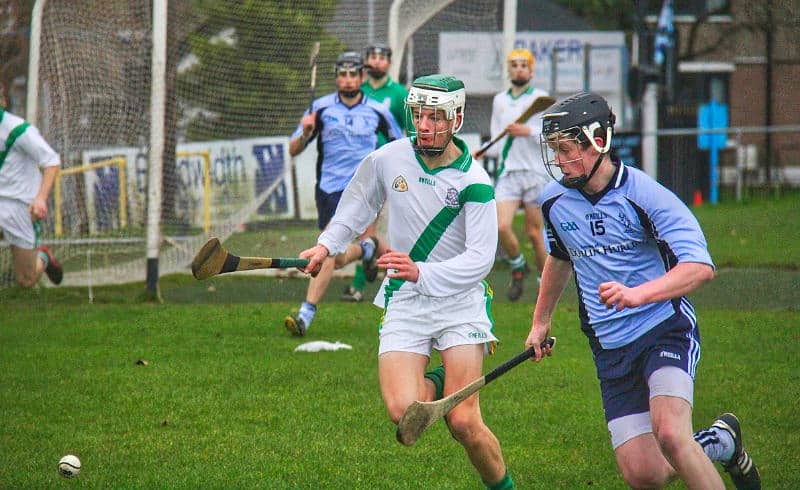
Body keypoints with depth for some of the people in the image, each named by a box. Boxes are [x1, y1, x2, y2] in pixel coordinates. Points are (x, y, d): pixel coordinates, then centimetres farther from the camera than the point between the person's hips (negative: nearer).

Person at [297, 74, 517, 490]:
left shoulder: (473, 182, -11)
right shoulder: (388, 159, -2)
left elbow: (480, 259, -16)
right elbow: (357, 206, 20)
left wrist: (422, 273, -29)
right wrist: (327, 245, 9)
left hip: (460, 301, -3)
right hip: (403, 301, 3)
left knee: (463, 424, -12)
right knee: (403, 412, -19)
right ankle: (435, 384, 16)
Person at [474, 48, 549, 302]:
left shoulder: (540, 98, 1)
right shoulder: (499, 100, 14)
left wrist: (528, 131, -21)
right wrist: (481, 152, 0)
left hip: (535, 172, -3)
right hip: (507, 173, 3)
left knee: (534, 232, 0)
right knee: (502, 226, -14)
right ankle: (518, 267, 13)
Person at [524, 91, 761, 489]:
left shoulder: (642, 194, -14)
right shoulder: (555, 200, 5)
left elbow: (700, 267, -23)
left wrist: (637, 294, -36)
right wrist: (541, 320, 36)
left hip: (666, 329, -5)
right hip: (610, 348, 5)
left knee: (669, 434, -30)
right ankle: (718, 442, 26)